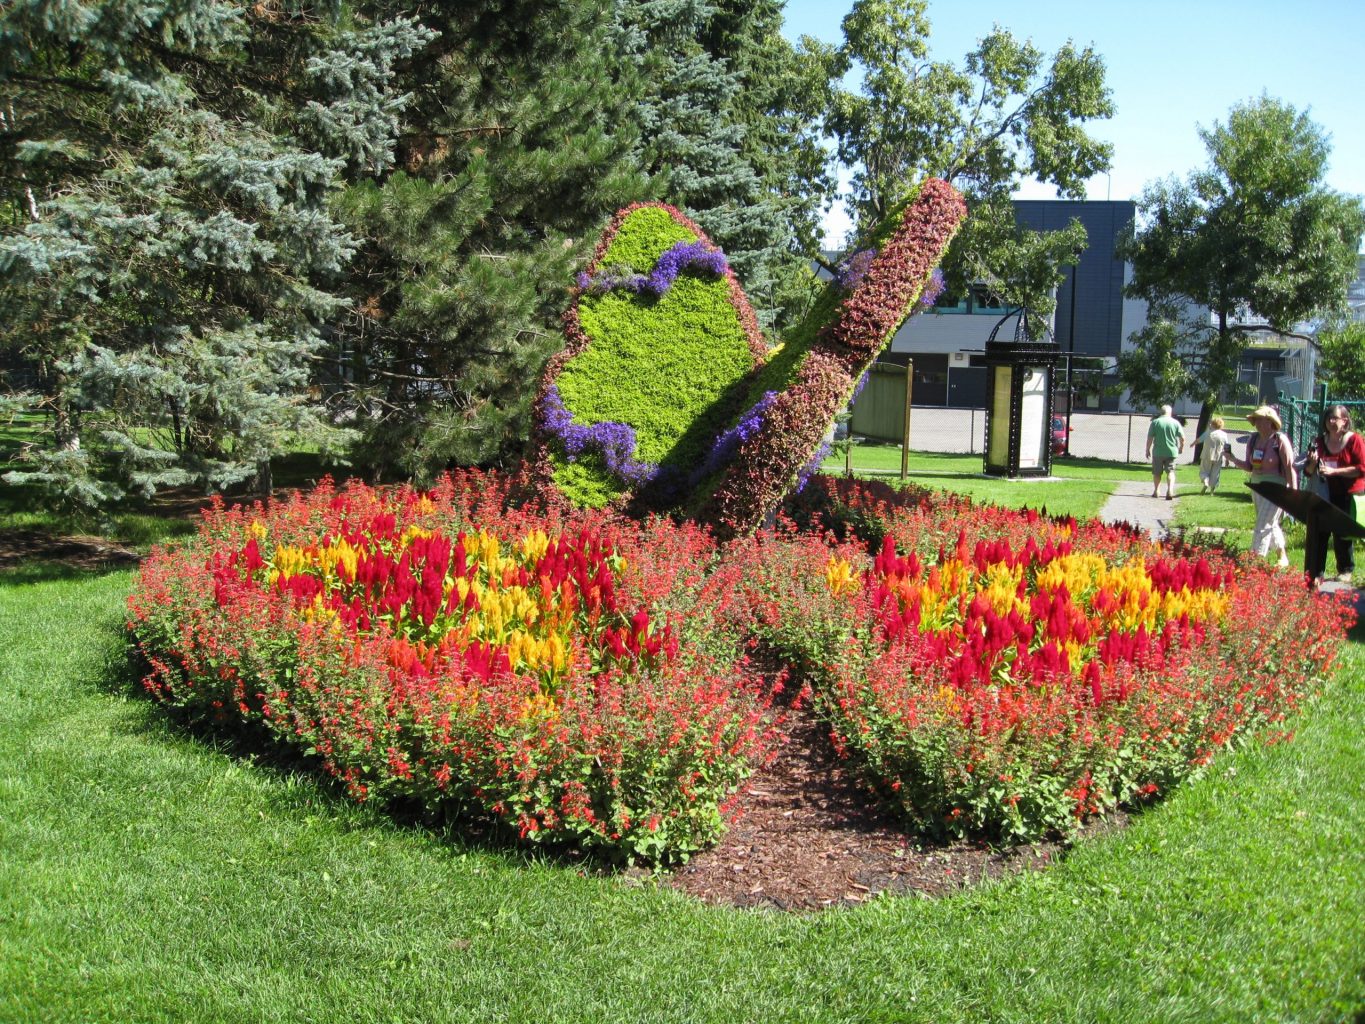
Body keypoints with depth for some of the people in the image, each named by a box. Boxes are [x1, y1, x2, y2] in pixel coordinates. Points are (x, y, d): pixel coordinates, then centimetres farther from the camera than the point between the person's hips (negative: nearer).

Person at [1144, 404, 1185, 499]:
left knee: (1157, 473, 12)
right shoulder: (1175, 422, 1)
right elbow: (1182, 438, 1)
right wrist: (1181, 447, 17)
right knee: (1170, 472, 3)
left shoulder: (1155, 422, -3)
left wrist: (1148, 450, 4)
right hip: (1171, 451, 1)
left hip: (1158, 452, -1)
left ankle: (1156, 491, 21)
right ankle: (1170, 490, -15)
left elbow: (1150, 438, -5)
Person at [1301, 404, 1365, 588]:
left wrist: (1334, 471, -22)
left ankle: (1346, 571, 24)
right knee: (1317, 533, -3)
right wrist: (1312, 462, -10)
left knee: (1343, 534, 5)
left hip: (1347, 496, -4)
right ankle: (1314, 574, 0)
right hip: (1323, 495, 4)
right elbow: (1308, 472, 13)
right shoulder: (1319, 441, 8)